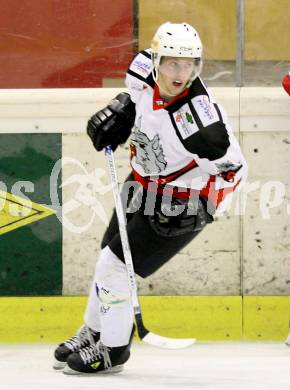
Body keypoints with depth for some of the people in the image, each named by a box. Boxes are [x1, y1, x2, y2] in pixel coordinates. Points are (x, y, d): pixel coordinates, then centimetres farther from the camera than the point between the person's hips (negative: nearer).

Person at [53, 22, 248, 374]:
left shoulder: (203, 112, -35)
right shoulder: (145, 71, -16)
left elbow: (234, 167, -30)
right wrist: (120, 111, 0)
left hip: (182, 206, -7)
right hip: (143, 185, 7)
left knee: (115, 266, -9)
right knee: (109, 257, 19)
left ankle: (111, 351, 10)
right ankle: (93, 331, 42)